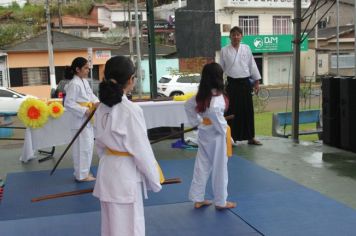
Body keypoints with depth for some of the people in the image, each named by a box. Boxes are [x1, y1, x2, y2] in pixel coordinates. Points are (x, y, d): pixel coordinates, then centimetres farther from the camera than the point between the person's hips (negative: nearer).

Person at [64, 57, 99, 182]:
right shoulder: (74, 84, -19)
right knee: (83, 147, -3)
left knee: (88, 146, 17)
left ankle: (84, 171, 30)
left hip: (87, 120, 10)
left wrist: (96, 102, -2)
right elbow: (68, 103, -22)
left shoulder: (84, 81, 10)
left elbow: (91, 94, 19)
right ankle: (81, 175, 9)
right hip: (80, 120, -10)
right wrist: (85, 111, -22)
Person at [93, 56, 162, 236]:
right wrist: (154, 180, -4)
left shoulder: (102, 108, 3)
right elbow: (141, 150, -15)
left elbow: (99, 143, 12)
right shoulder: (130, 110, -20)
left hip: (107, 172, 8)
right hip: (125, 174, -8)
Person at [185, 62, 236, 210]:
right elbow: (214, 111, -36)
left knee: (202, 166, 14)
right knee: (219, 168, 4)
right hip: (216, 135, -7)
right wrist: (223, 128, -24)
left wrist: (196, 122, 13)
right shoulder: (218, 96, -19)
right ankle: (220, 201, 15)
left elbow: (188, 105, 14)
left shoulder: (201, 95, 4)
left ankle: (198, 199, 21)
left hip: (203, 133, 8)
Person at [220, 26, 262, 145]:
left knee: (248, 111, 7)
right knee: (232, 111, 2)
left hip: (245, 83, 2)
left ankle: (250, 137, 17)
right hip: (232, 84, -2)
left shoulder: (246, 48, 5)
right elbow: (221, 68, 4)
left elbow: (252, 65, 8)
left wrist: (257, 81, 7)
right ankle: (232, 137, 14)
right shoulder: (225, 50, 1)